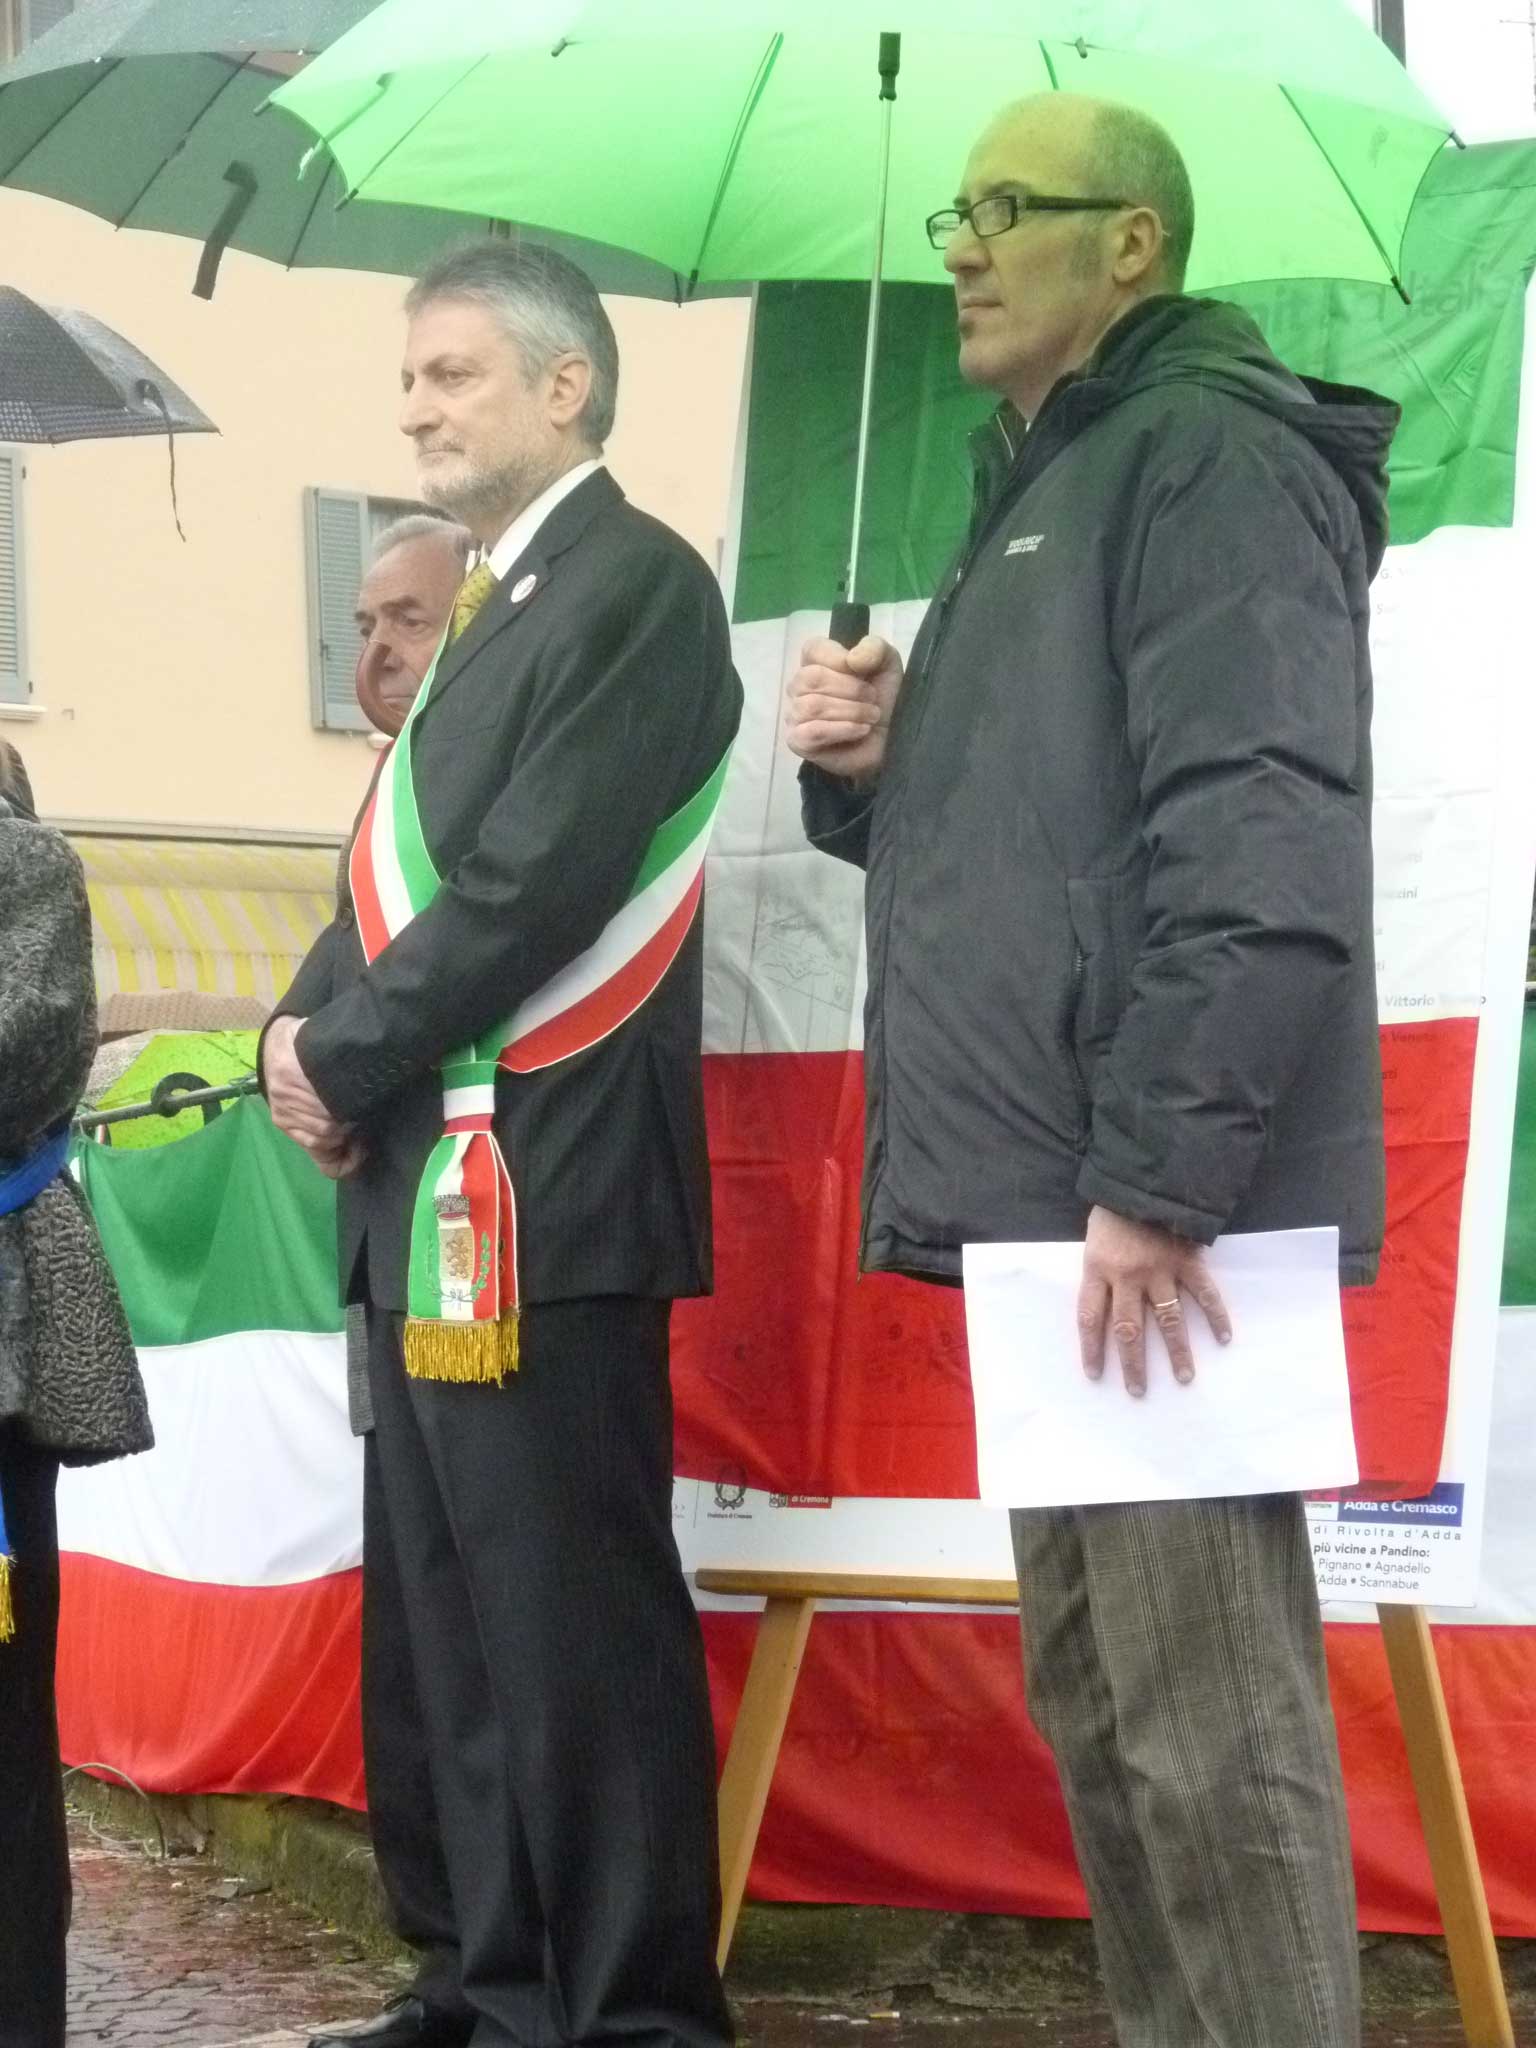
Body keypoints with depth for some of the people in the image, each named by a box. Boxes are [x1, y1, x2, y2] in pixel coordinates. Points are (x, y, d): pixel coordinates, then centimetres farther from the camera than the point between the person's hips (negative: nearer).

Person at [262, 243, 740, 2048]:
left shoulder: (636, 587, -9)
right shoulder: (490, 612, 20)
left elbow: (530, 888, -18)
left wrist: (343, 1059, -10)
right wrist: (304, 1034, 1)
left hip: (541, 1198, -10)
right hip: (427, 1199, 10)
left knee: (579, 1629, -7)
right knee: (465, 1632, 14)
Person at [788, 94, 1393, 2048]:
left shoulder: (1209, 453, -9)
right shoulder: (1032, 491, 21)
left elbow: (1255, 843, -20)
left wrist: (1158, 1182, -24)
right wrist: (866, 765, 6)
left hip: (1157, 1207, -10)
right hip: (1047, 1197, 10)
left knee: (1203, 1712, -9)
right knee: (1095, 1685, 15)